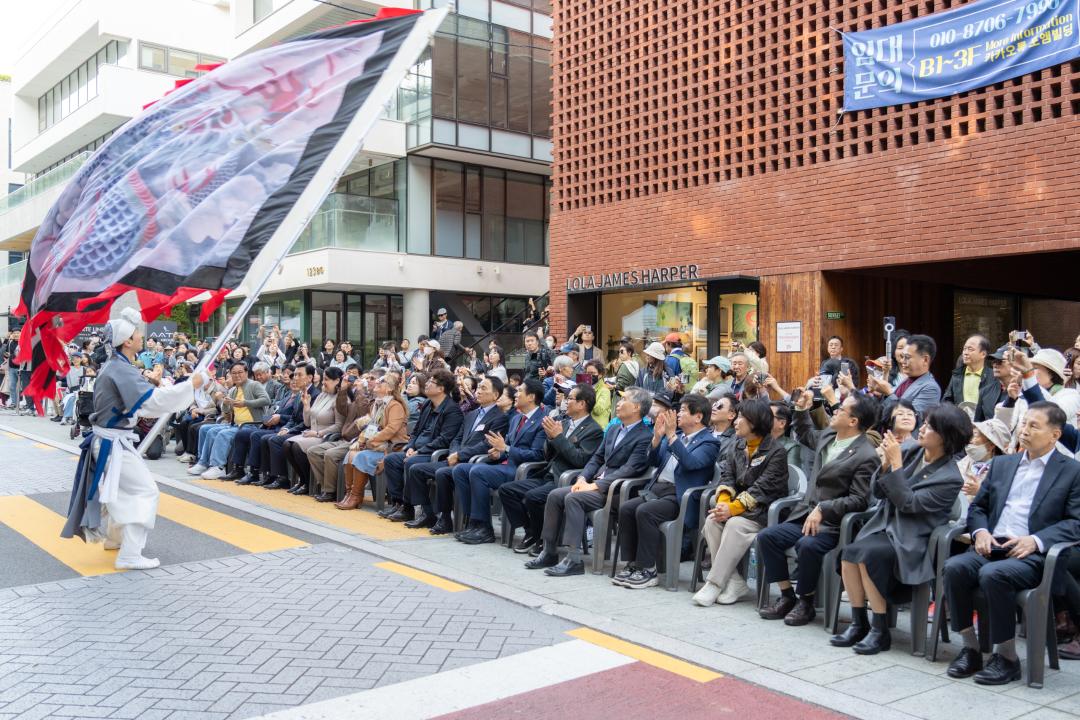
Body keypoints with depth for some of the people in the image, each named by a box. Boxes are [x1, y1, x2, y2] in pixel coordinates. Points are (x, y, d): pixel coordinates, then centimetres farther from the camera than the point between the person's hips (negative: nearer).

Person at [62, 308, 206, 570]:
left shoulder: (114, 366, 10)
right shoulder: (121, 370, -22)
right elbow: (153, 399, -33)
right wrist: (192, 384, -30)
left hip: (109, 440, 10)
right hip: (113, 443, -10)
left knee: (121, 490, 26)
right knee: (145, 491, -8)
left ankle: (114, 537, 44)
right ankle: (129, 555, -7)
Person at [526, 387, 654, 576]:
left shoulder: (645, 437, -10)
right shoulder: (614, 431, 19)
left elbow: (629, 470, -18)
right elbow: (597, 458, 19)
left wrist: (595, 485, -21)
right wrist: (582, 478, 0)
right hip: (595, 484, 8)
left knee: (572, 498, -28)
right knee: (554, 495, -8)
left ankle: (574, 559, -27)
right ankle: (549, 552, -2)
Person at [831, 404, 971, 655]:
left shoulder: (950, 478, -10)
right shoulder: (912, 454, 7)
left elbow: (908, 503, -18)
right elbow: (877, 492, 9)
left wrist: (896, 463, -18)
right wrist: (887, 462, -8)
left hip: (910, 542, -5)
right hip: (885, 528, 6)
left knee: (867, 555, -30)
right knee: (848, 554, -23)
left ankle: (880, 632, -16)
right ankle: (859, 624, -10)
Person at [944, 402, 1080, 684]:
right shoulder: (1002, 464, 22)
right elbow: (978, 506, 22)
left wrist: (1036, 540, -17)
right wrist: (980, 531, 0)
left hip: (1032, 555, -5)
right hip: (992, 546, 5)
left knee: (993, 574, -34)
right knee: (954, 566, -26)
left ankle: (1007, 657, -18)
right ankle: (970, 648, -13)